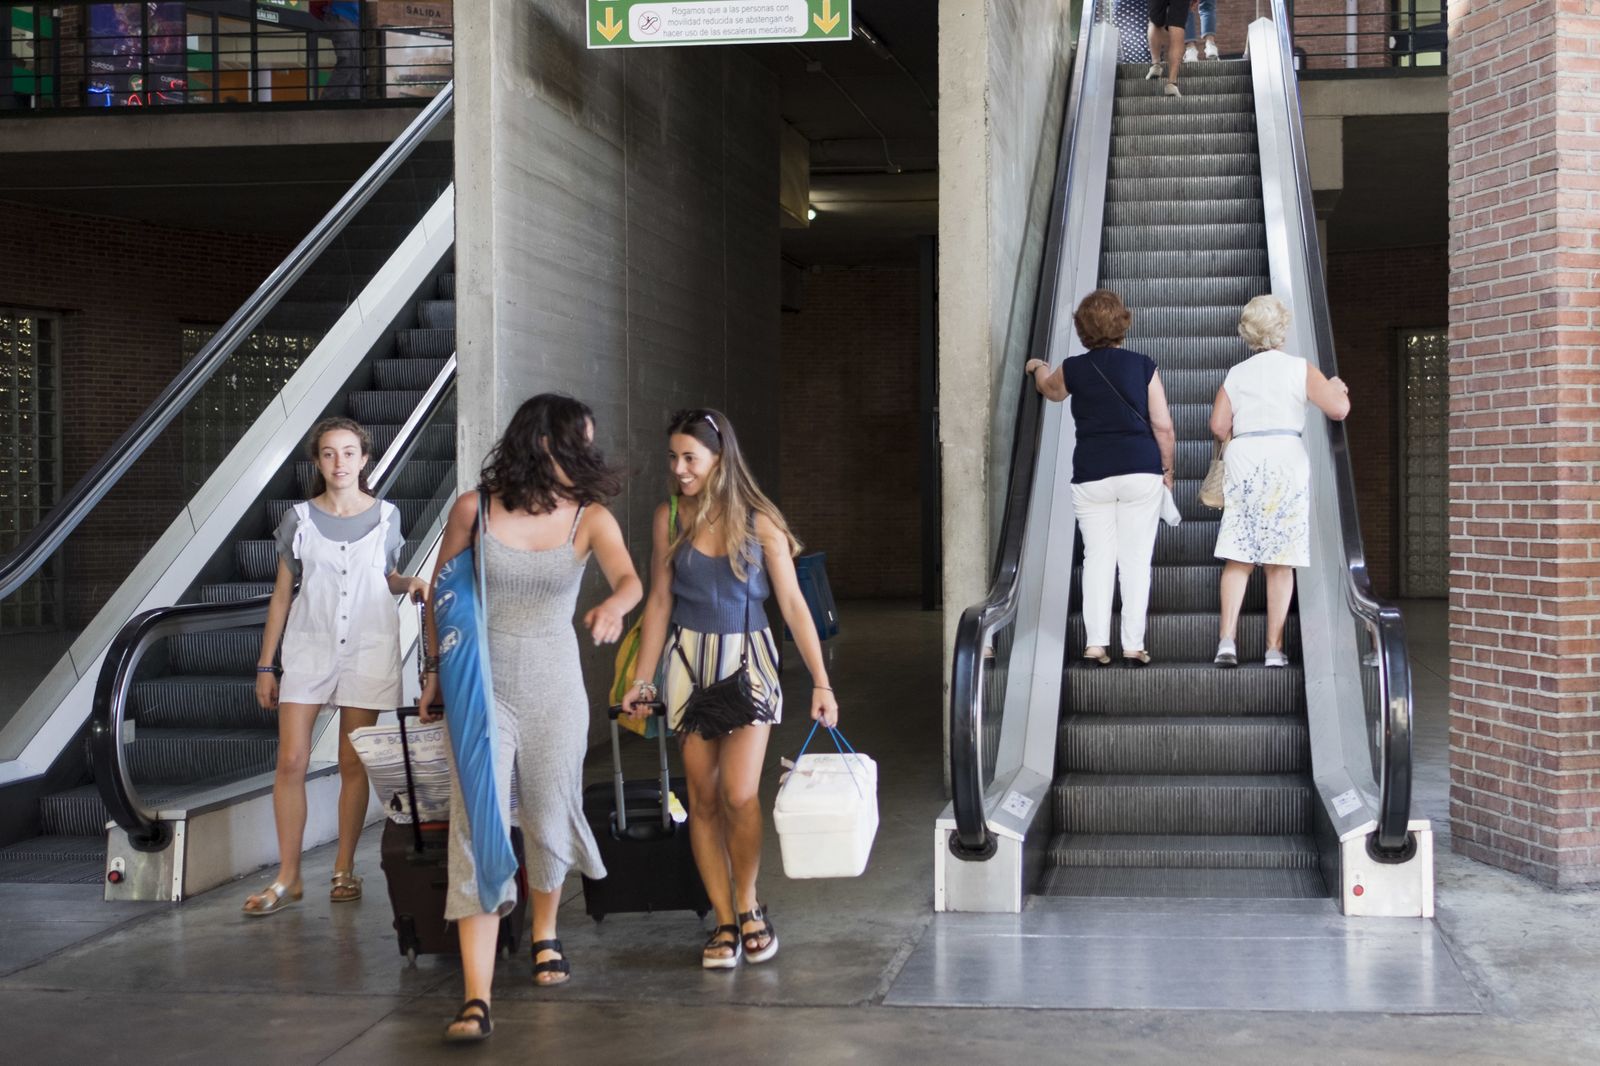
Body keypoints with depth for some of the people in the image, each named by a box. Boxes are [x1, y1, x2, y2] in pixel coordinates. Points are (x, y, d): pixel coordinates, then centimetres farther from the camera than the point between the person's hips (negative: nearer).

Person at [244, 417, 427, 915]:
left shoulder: (385, 516, 3)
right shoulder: (299, 518, 2)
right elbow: (282, 593, 6)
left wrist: (410, 584, -6)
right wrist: (265, 665, 5)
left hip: (368, 649, 0)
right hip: (309, 646, 0)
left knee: (353, 765, 3)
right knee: (291, 762, -6)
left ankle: (344, 870, 15)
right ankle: (287, 877, 1)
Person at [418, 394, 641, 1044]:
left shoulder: (591, 518, -3)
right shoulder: (474, 508, -5)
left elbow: (630, 579, -21)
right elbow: (441, 589, 8)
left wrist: (614, 607, -44)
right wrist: (435, 669, 11)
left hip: (554, 688, 2)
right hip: (481, 685, -2)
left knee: (548, 820, 13)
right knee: (477, 830, -11)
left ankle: (545, 935, 45)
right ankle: (476, 1001, -15)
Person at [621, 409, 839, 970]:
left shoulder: (759, 522, -6)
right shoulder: (670, 519, 0)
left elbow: (792, 604, -6)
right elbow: (659, 601, 6)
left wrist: (821, 682, -11)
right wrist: (642, 679, 5)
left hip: (748, 658, -2)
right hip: (690, 658, 2)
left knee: (738, 794, -12)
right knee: (703, 798, 2)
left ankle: (748, 904, 12)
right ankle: (725, 922, 12)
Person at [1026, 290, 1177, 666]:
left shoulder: (1073, 369, 4)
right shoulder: (1142, 366, 0)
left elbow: (1050, 389, 28)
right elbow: (1164, 427, -1)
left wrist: (1038, 367, 50)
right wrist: (1167, 468, 14)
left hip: (1091, 476, 1)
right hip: (1141, 472, -1)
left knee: (1097, 557, 6)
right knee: (1136, 559, 2)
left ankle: (1096, 641, 0)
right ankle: (1133, 644, 0)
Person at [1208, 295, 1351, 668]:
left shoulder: (1236, 374, 12)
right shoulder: (1299, 368, 4)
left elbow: (1219, 426, 5)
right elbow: (1339, 409, -3)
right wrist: (1338, 387, 18)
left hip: (1241, 457, 2)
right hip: (1285, 456, -2)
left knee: (1238, 557, 3)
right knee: (1281, 561, 1)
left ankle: (1227, 638, -10)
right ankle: (1274, 647, 0)